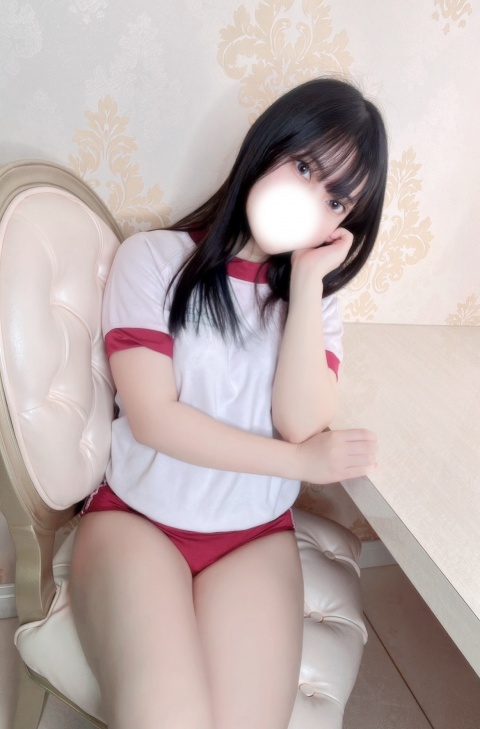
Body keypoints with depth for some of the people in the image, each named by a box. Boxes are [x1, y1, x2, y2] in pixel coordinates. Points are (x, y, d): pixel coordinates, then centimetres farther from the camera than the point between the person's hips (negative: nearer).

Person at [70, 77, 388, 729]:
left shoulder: (317, 296, 9)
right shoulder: (155, 258, -3)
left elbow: (301, 423, -7)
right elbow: (151, 417, -11)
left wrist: (306, 282, -10)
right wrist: (305, 463, -6)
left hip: (256, 538, 3)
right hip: (135, 519, -2)